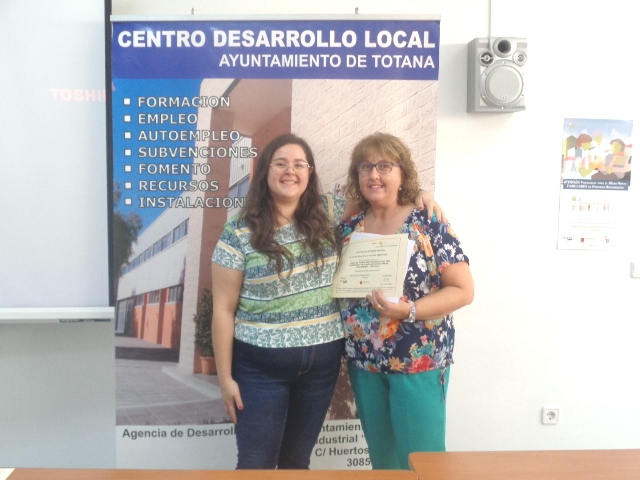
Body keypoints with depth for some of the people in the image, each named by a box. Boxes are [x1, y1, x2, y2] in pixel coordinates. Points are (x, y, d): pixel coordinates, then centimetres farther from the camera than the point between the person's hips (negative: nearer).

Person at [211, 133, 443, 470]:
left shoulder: (326, 212, 0)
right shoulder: (239, 233, -9)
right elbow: (224, 309, -6)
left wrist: (419, 196, 0)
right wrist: (225, 377, -5)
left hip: (322, 362, 3)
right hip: (261, 366, -3)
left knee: (297, 461, 18)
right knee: (255, 465, 5)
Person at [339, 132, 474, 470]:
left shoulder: (429, 224, -9)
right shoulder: (348, 228, 3)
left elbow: (463, 290, -11)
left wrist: (408, 310, -23)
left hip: (419, 361, -4)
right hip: (363, 361, 4)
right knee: (381, 458, 17)